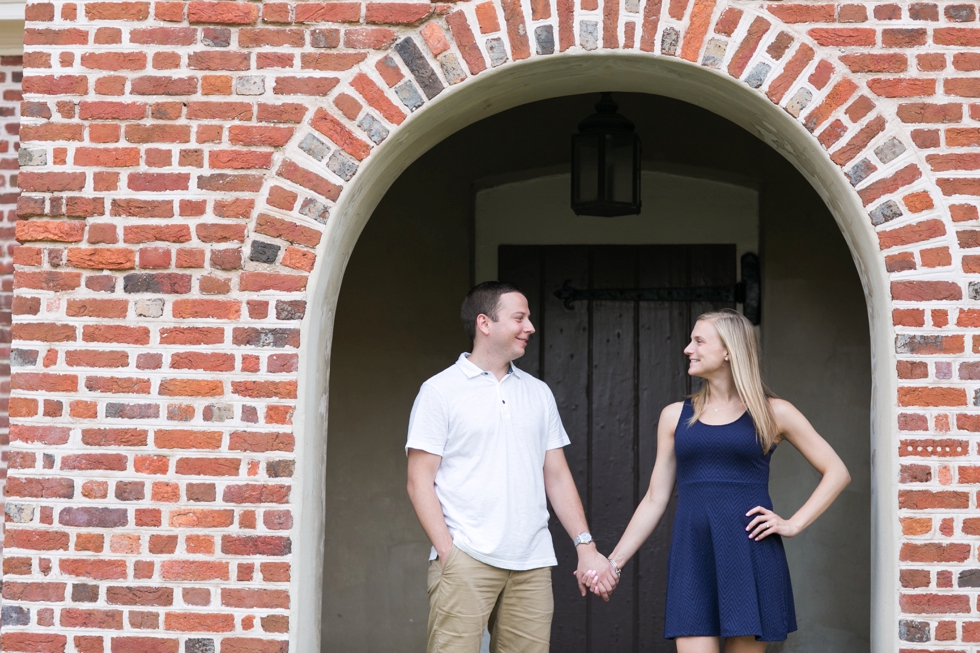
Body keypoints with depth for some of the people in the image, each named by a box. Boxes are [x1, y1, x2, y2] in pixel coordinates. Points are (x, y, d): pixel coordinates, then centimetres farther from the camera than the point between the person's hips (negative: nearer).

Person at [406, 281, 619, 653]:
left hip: (532, 565, 5)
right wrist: (447, 552, -12)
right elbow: (420, 482, -2)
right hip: (466, 558, -4)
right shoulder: (440, 391, 2)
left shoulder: (539, 393, 17)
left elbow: (557, 477, 18)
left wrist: (585, 546, 8)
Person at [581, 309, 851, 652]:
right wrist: (614, 562, 8)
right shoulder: (675, 416, 12)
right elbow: (655, 499, 14)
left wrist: (793, 524, -3)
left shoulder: (773, 413, 5)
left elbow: (837, 472, 8)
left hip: (749, 556, -2)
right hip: (692, 557, 2)